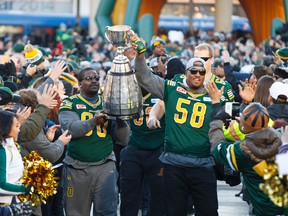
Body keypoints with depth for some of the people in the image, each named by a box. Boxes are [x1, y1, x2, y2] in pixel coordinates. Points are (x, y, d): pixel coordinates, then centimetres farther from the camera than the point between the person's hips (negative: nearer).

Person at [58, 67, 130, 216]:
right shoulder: (70, 104, 3)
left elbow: (123, 139, 7)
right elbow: (71, 129, -16)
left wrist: (120, 120, -12)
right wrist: (93, 121, -30)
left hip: (105, 166, 2)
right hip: (77, 168, -2)